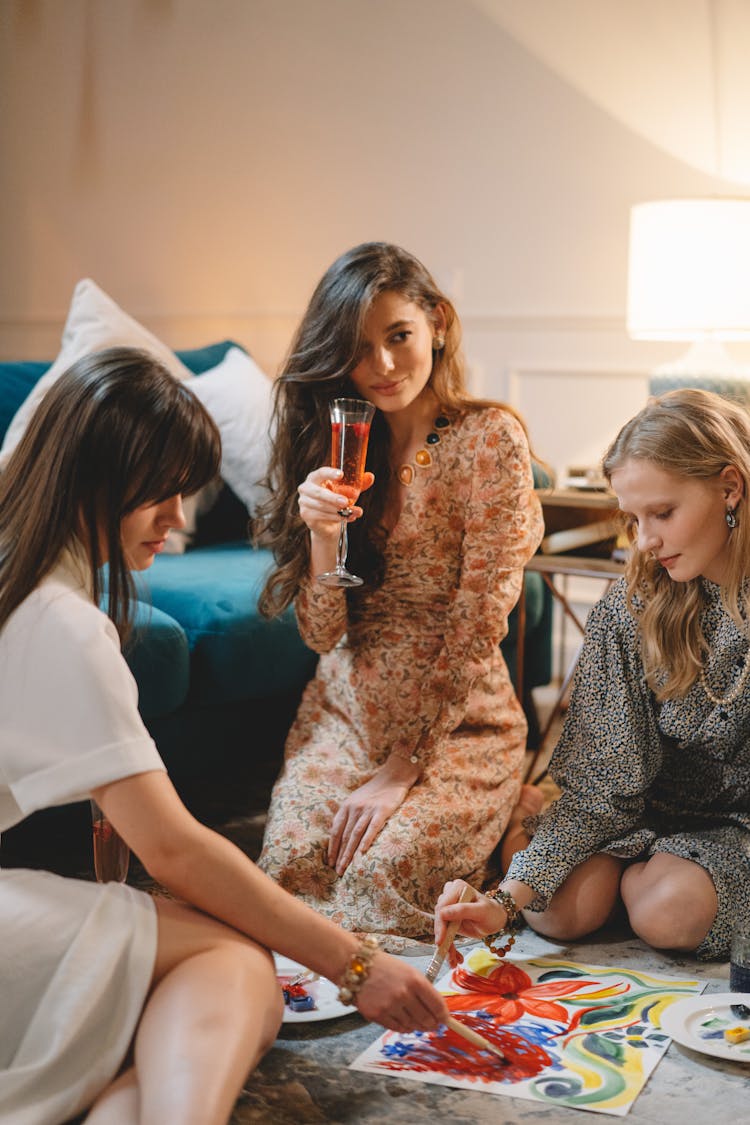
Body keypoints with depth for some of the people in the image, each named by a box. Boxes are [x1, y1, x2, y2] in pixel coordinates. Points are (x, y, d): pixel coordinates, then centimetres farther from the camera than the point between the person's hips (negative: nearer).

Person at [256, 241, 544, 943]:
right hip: (344, 708, 3)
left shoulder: (489, 438, -10)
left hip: (458, 719, -3)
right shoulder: (339, 444, 4)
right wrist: (322, 533, -21)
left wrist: (401, 768, -17)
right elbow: (322, 634, -1)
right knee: (290, 869, -20)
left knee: (384, 879, -24)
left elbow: (478, 624, -14)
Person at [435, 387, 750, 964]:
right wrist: (508, 898, -25)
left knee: (668, 910, -29)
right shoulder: (628, 611, -12)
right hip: (657, 813, 2)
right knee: (559, 907, -22)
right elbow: (600, 786, -13)